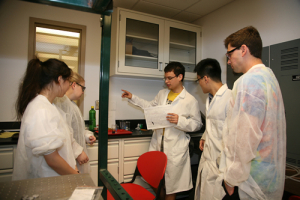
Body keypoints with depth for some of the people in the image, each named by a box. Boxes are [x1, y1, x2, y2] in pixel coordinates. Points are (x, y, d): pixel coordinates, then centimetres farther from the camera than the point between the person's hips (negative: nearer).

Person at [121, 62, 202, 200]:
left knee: (171, 185, 7)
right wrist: (133, 98, 22)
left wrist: (180, 121, -21)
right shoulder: (162, 94, 9)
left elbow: (197, 124, -5)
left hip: (175, 148, -5)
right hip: (157, 144, 5)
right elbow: (151, 106, 25)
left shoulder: (190, 100, -8)